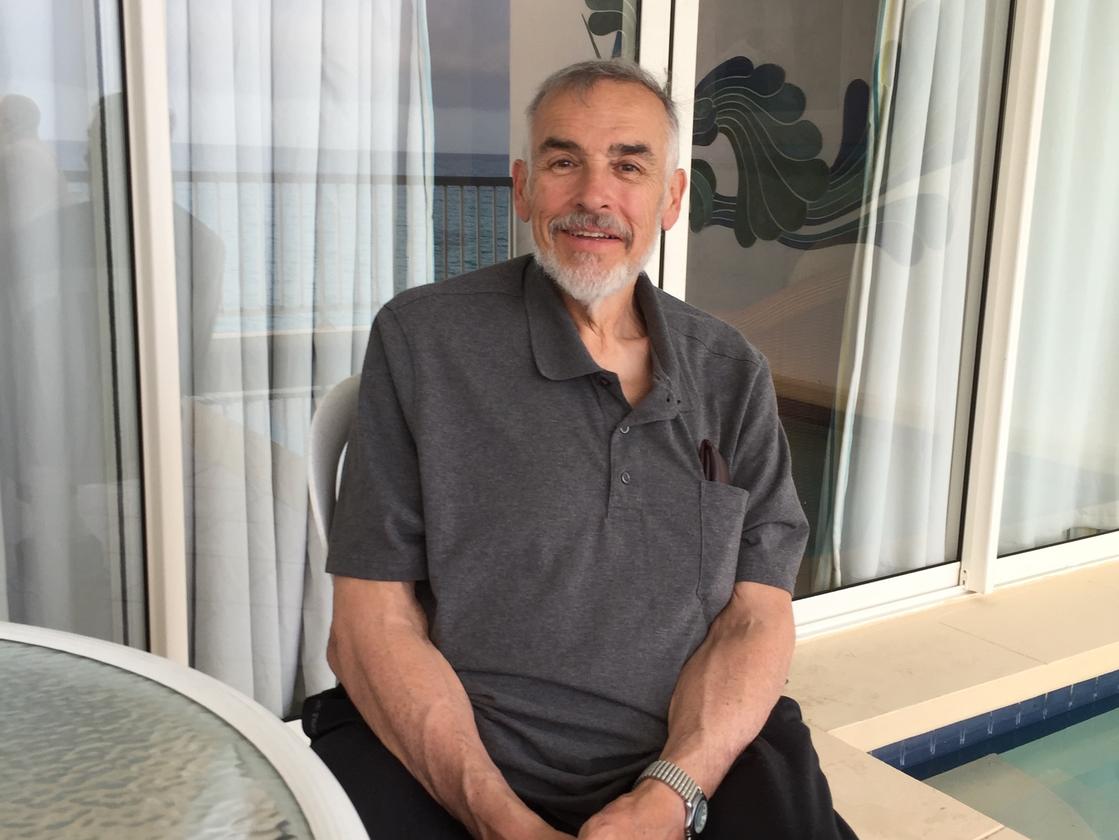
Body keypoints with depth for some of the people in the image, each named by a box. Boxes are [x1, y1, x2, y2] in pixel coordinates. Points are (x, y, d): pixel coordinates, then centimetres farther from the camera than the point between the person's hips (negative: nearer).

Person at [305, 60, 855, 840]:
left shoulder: (734, 374, 6)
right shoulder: (421, 339, -3)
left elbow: (756, 615, 3)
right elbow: (374, 622, -5)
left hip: (696, 767, 1)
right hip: (450, 772, 0)